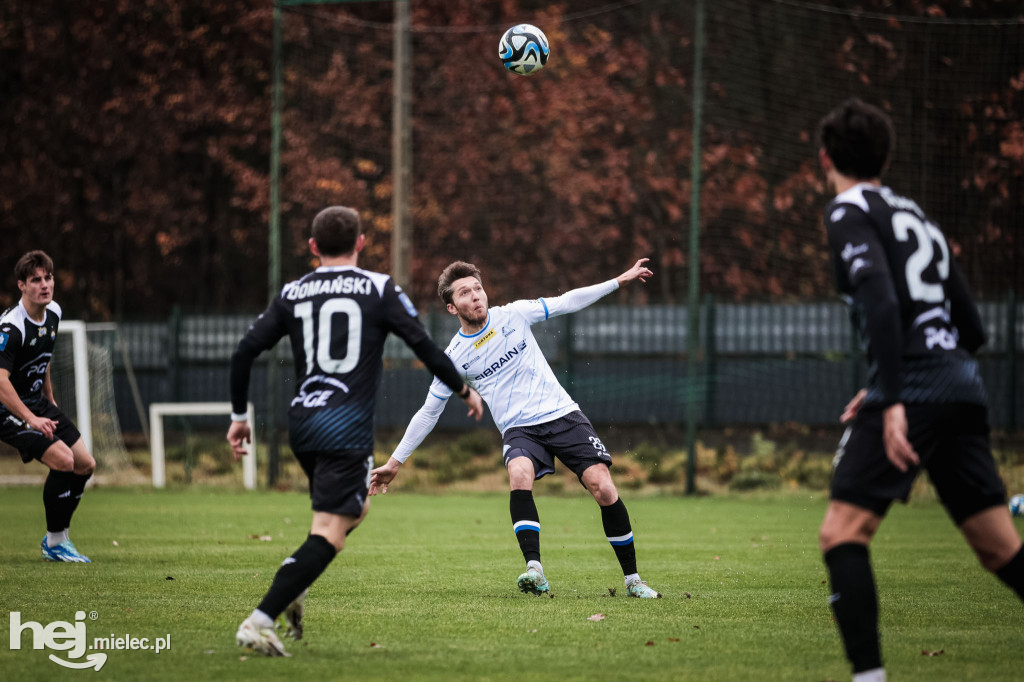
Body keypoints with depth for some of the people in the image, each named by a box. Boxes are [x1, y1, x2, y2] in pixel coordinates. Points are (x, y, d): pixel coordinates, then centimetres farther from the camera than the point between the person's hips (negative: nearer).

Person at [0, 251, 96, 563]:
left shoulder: (53, 313, 3)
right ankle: (55, 543, -8)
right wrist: (32, 420, -40)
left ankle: (58, 536, 18)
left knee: (85, 464, 5)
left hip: (38, 404, 9)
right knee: (63, 460, -22)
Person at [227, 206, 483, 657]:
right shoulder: (379, 290, 0)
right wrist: (463, 390, 14)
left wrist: (239, 415, 15)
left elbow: (245, 351, 5)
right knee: (328, 534, -9)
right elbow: (425, 346, -1)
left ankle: (294, 587, 10)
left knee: (354, 508, 28)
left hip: (301, 422, 6)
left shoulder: (291, 294, 10)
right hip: (347, 429, -6)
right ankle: (260, 620, -24)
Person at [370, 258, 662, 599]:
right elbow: (428, 412, 8)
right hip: (519, 429, -1)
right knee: (520, 474, -36)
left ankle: (632, 580, -1)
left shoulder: (513, 315, 2)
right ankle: (535, 572, -42)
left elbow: (566, 303, 11)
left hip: (562, 414, 1)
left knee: (603, 489, -15)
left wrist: (619, 281, 7)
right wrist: (394, 462, 8)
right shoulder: (454, 357, -1)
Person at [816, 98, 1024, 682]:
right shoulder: (917, 216, 24)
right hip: (963, 386, 8)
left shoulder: (851, 212, 1)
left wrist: (893, 401, -23)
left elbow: (880, 300, -17)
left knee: (843, 532, -8)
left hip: (912, 387, -8)